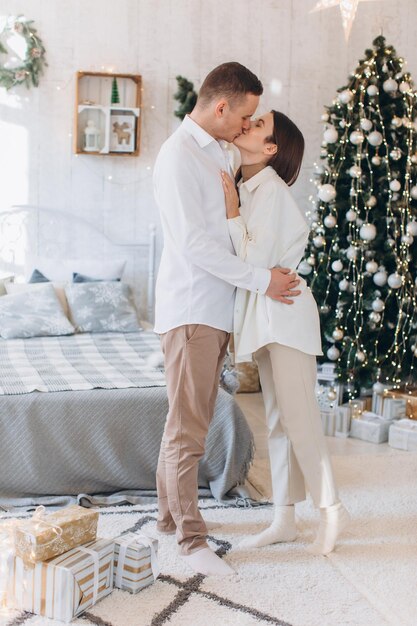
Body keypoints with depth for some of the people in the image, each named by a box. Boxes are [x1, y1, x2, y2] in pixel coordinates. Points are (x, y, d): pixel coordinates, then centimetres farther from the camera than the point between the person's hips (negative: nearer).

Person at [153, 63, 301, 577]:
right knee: (188, 428, -4)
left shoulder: (217, 152, 17)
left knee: (189, 422, 15)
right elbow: (194, 243, -19)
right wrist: (260, 279, -16)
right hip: (190, 309, -9)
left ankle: (170, 513, 28)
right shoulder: (178, 156, -13)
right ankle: (191, 538, 4)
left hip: (215, 308, 9)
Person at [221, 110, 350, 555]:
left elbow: (257, 261, -18)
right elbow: (244, 258, 11)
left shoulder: (271, 189, -13)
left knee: (298, 417, -5)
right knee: (277, 419, 11)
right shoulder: (244, 187, 12)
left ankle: (331, 510, 10)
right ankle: (284, 519, 18)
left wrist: (232, 209, -15)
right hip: (261, 314, 9)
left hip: (285, 312, -9)